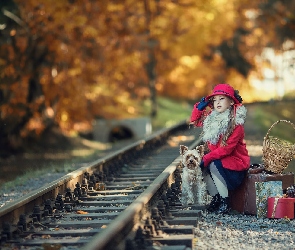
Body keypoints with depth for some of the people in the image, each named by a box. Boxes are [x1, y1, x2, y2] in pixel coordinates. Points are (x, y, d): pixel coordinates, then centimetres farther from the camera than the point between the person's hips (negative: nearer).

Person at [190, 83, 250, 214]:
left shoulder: (236, 123, -19)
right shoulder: (211, 118, 3)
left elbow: (227, 148, -24)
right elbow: (195, 121, 20)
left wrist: (207, 158, -27)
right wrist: (199, 107, 2)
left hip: (236, 160, -7)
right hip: (217, 158, 7)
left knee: (213, 165, -29)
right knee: (203, 166, -16)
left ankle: (225, 202, -21)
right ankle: (215, 198, -5)